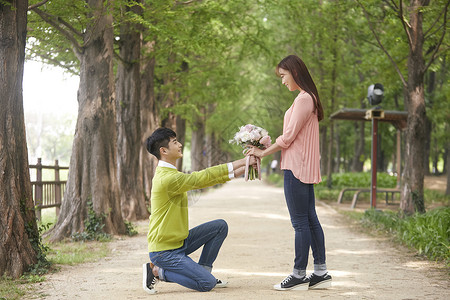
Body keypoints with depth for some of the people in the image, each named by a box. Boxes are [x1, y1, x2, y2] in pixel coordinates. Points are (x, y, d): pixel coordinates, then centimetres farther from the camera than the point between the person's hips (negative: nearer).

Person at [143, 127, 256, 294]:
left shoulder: (171, 174, 13)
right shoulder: (167, 178, -22)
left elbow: (208, 180, 13)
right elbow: (201, 178, -27)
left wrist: (245, 168, 6)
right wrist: (240, 163, -21)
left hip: (179, 242, 10)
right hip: (164, 251, -10)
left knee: (220, 226, 5)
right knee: (207, 283, -14)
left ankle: (202, 270, 12)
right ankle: (157, 271, -2)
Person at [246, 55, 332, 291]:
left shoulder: (303, 99, -14)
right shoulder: (308, 98, 17)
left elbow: (289, 136, -15)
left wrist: (263, 153, -5)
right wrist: (267, 144, 13)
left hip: (297, 168, -10)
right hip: (303, 168, 10)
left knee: (301, 222, -5)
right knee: (310, 219, 10)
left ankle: (299, 275, 0)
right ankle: (321, 272, 14)